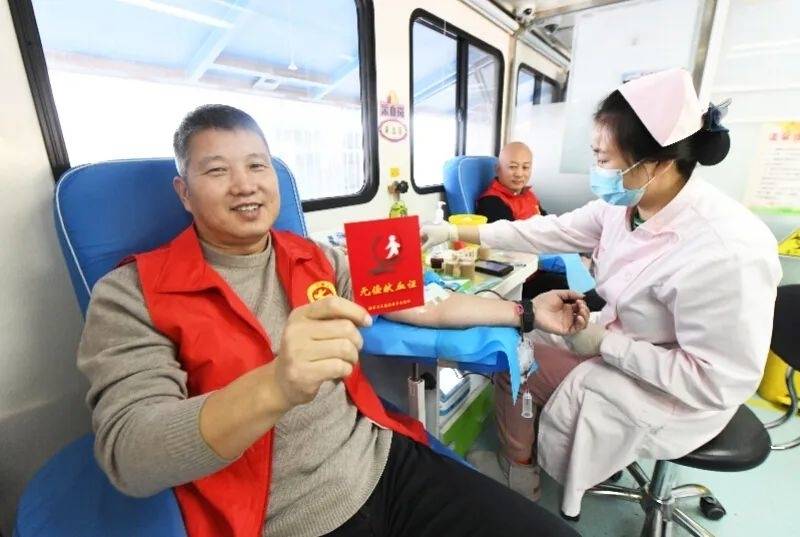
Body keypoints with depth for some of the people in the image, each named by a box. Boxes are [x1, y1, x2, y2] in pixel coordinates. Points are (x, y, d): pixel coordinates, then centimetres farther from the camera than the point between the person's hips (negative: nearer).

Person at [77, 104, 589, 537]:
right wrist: (274, 387, -35)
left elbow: (424, 306, 8)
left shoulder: (318, 260, 5)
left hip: (389, 464, 4)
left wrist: (524, 312, 10)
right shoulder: (133, 294, -7)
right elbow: (129, 456, -17)